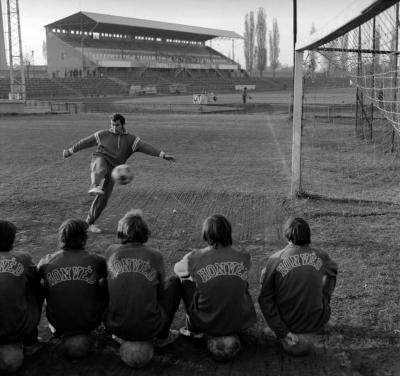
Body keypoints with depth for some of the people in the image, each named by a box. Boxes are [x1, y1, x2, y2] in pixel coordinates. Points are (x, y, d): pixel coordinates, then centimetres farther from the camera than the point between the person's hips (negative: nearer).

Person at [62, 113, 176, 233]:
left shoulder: (131, 139, 5)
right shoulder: (104, 134, 5)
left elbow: (146, 147, -6)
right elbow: (86, 141, 13)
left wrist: (163, 155, -19)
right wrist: (70, 150, 18)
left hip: (112, 170, 2)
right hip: (100, 159, -2)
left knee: (103, 199, 0)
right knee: (101, 169, -40)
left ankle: (89, 223, 14)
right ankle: (94, 187, -69)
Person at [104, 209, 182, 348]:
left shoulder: (111, 251, 0)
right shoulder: (155, 255, -3)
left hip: (115, 327, 2)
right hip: (149, 329, -2)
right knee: (175, 281, 20)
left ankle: (121, 336, 28)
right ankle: (162, 336, 23)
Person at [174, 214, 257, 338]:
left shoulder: (194, 258, -15)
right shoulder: (244, 257, -10)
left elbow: (177, 269, 9)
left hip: (208, 325, -1)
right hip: (240, 324, 2)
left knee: (186, 281, 17)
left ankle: (195, 330, 27)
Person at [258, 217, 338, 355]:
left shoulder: (275, 260, -15)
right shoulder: (320, 256, -8)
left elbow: (265, 300, -15)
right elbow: (333, 269, 18)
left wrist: (282, 333, -11)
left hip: (288, 322, -2)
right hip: (316, 323, 2)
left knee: (265, 274, 16)